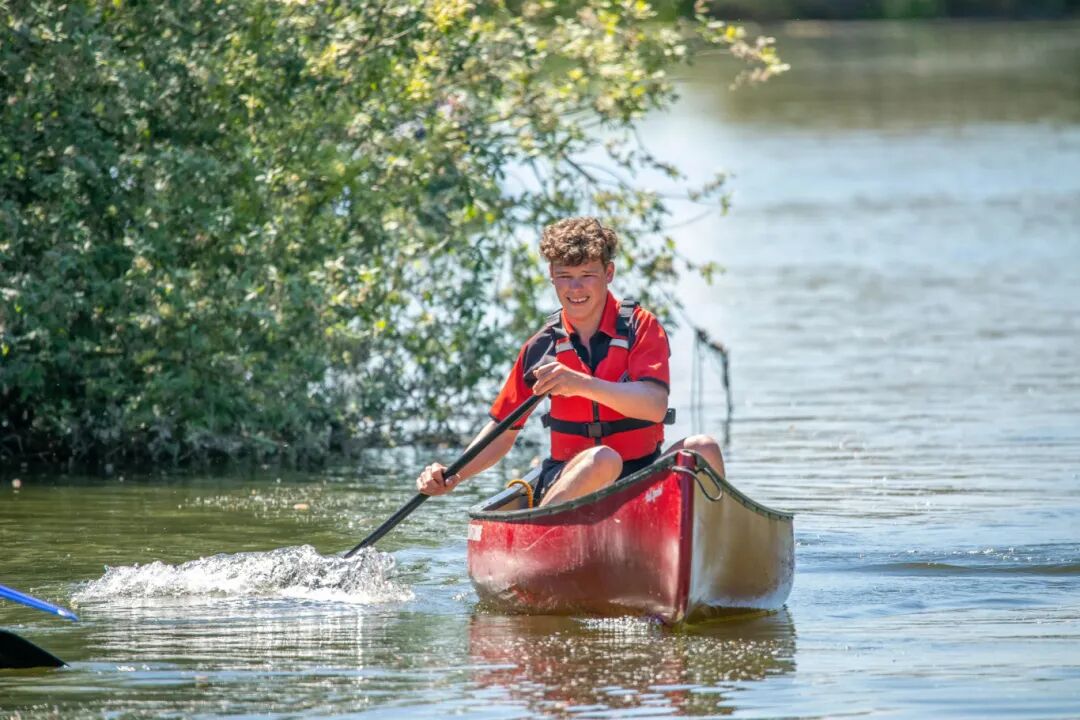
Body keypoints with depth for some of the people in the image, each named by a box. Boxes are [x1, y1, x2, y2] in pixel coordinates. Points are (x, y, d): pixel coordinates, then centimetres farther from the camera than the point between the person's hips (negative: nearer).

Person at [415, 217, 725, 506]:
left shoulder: (640, 326, -1)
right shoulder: (541, 348, 4)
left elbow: (655, 406, -18)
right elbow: (503, 432, 11)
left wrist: (582, 384, -32)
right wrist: (453, 476, -6)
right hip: (567, 482, 0)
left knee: (703, 449, -30)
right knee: (601, 459, -36)